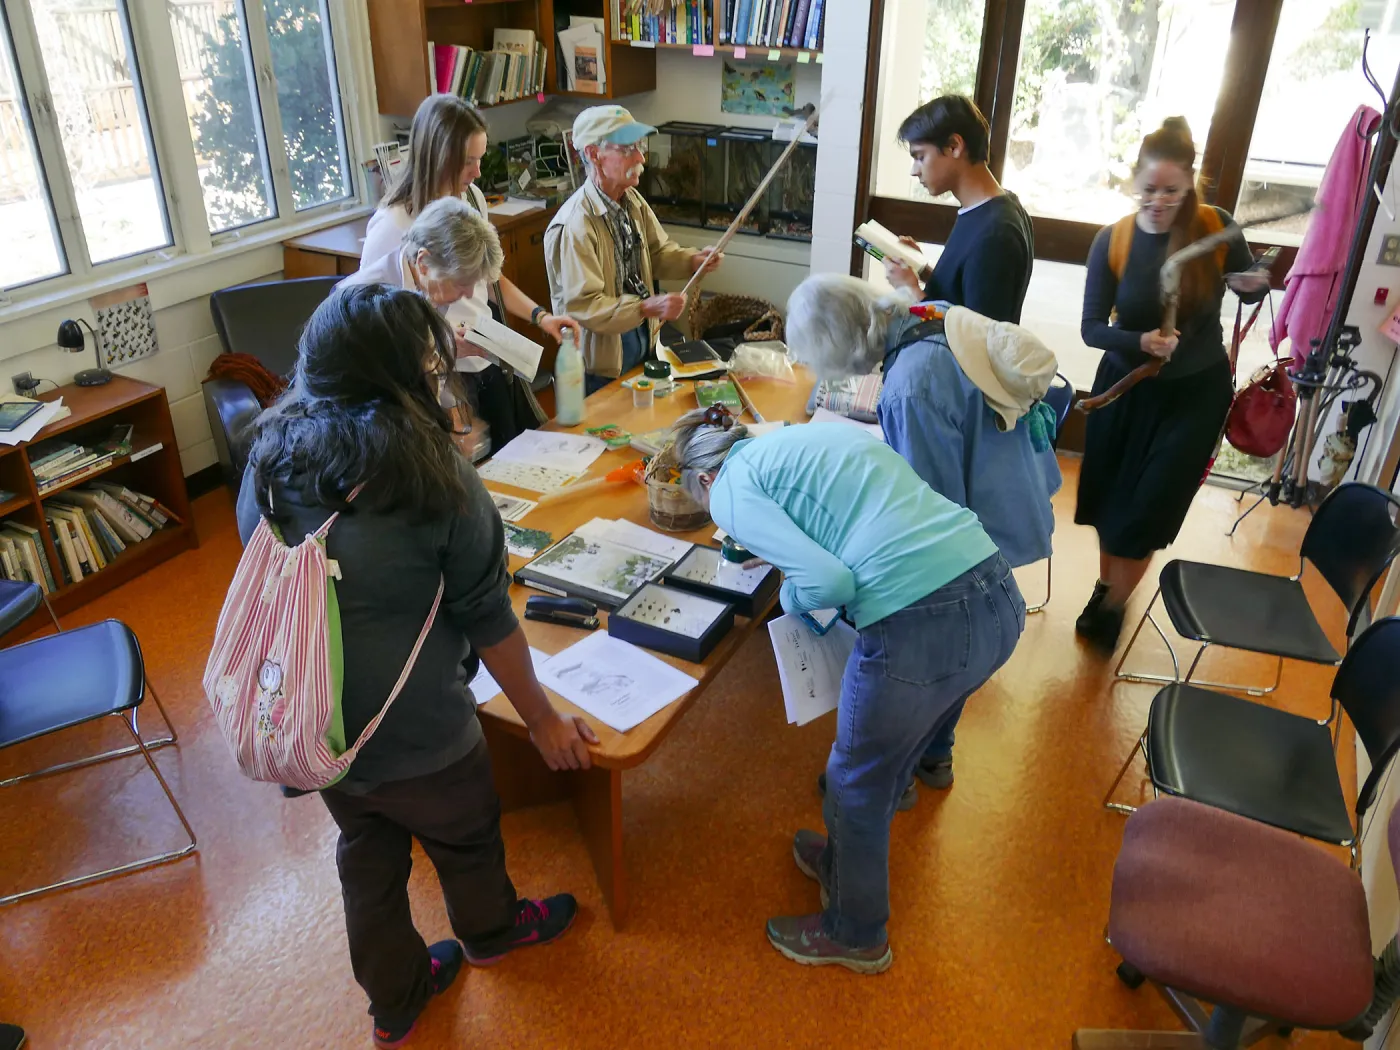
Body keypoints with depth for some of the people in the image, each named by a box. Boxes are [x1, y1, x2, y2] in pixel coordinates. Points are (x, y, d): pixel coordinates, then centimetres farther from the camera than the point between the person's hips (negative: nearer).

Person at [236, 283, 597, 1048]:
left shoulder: (269, 456, -6)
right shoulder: (431, 473, -23)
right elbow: (488, 620, -16)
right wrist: (542, 719, -2)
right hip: (414, 733, -5)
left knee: (366, 857, 27)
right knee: (465, 839, 26)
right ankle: (490, 932, 56)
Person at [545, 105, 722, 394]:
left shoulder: (633, 201, 1)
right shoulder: (573, 227, -27)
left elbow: (658, 252, 14)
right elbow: (582, 307, -30)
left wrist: (693, 260, -7)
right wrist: (648, 307, -37)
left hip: (643, 339, 8)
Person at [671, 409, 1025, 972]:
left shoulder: (733, 488, 1)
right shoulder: (818, 432, 23)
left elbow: (828, 581, -11)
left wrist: (790, 593, 10)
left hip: (920, 629, -8)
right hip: (1000, 595, 8)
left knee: (857, 784, 20)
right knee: (886, 764, 31)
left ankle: (855, 936, 45)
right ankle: (846, 862, 57)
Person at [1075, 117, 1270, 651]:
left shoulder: (1216, 227, -12)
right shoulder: (1112, 240, -11)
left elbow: (1249, 290, 5)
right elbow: (1092, 328, -12)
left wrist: (1257, 285, -19)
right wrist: (1139, 341, -32)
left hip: (1196, 391, -1)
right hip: (1126, 387, 1)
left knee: (1146, 512, 0)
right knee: (1110, 502, 13)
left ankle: (1112, 604, 21)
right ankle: (1108, 585, 38)